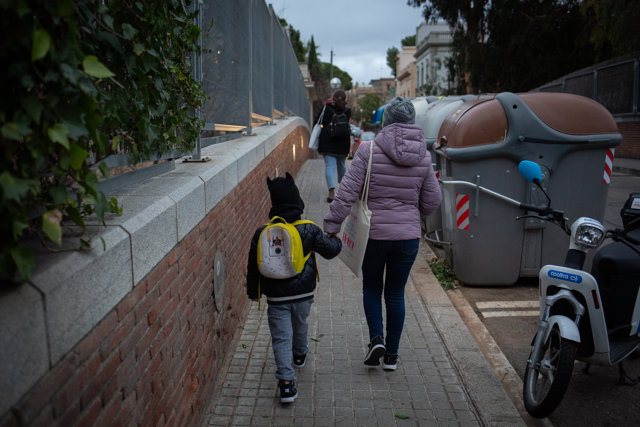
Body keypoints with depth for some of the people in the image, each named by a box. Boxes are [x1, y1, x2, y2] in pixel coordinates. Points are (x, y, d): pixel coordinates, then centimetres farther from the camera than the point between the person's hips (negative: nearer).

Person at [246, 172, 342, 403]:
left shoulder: (262, 233, -5)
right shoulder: (309, 230, -10)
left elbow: (253, 266, 2)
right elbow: (330, 250, -2)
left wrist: (253, 291, 16)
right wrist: (336, 240, 22)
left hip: (276, 297, -1)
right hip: (303, 293, 1)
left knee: (281, 337, 3)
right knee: (300, 324, 28)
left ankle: (286, 382, -6)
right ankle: (300, 355, 52)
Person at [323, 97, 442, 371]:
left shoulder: (369, 150, -11)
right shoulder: (423, 157, 0)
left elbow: (347, 192, -14)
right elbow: (432, 201, 6)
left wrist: (331, 225, -8)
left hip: (373, 234, -2)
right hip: (408, 235, 3)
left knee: (371, 288, 19)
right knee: (396, 293, 15)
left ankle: (376, 338, 3)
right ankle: (392, 355, 22)